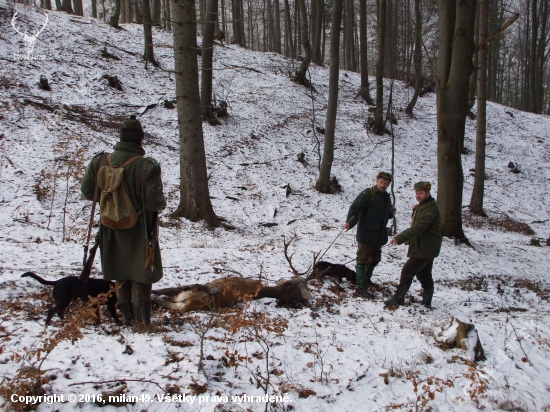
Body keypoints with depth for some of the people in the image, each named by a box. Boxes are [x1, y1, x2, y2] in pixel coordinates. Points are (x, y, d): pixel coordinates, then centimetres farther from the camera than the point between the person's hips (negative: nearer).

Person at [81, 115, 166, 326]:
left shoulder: (101, 161, -5)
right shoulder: (146, 166, -22)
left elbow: (87, 190, 4)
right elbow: (155, 202, -24)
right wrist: (163, 203, -1)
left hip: (112, 231, 5)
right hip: (138, 233, -5)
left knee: (121, 278, 19)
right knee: (141, 278, 8)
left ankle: (128, 319, 28)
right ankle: (141, 322, 13)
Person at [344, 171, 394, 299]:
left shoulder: (386, 197, 13)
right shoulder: (368, 193, -12)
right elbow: (355, 207, -20)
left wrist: (391, 212, 4)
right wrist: (349, 222, -32)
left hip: (379, 235, 8)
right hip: (366, 234, -8)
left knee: (375, 258, 21)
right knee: (363, 259, -5)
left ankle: (366, 278, 43)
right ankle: (361, 288, -4)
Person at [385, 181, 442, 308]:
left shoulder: (430, 208, -20)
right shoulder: (423, 206, 14)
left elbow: (418, 228, -31)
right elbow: (416, 223, 20)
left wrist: (399, 238, -37)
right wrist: (414, 211, 0)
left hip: (425, 248, -11)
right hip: (426, 248, 11)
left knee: (407, 272, -7)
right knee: (424, 275, 17)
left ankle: (398, 298, 0)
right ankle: (427, 302, 26)